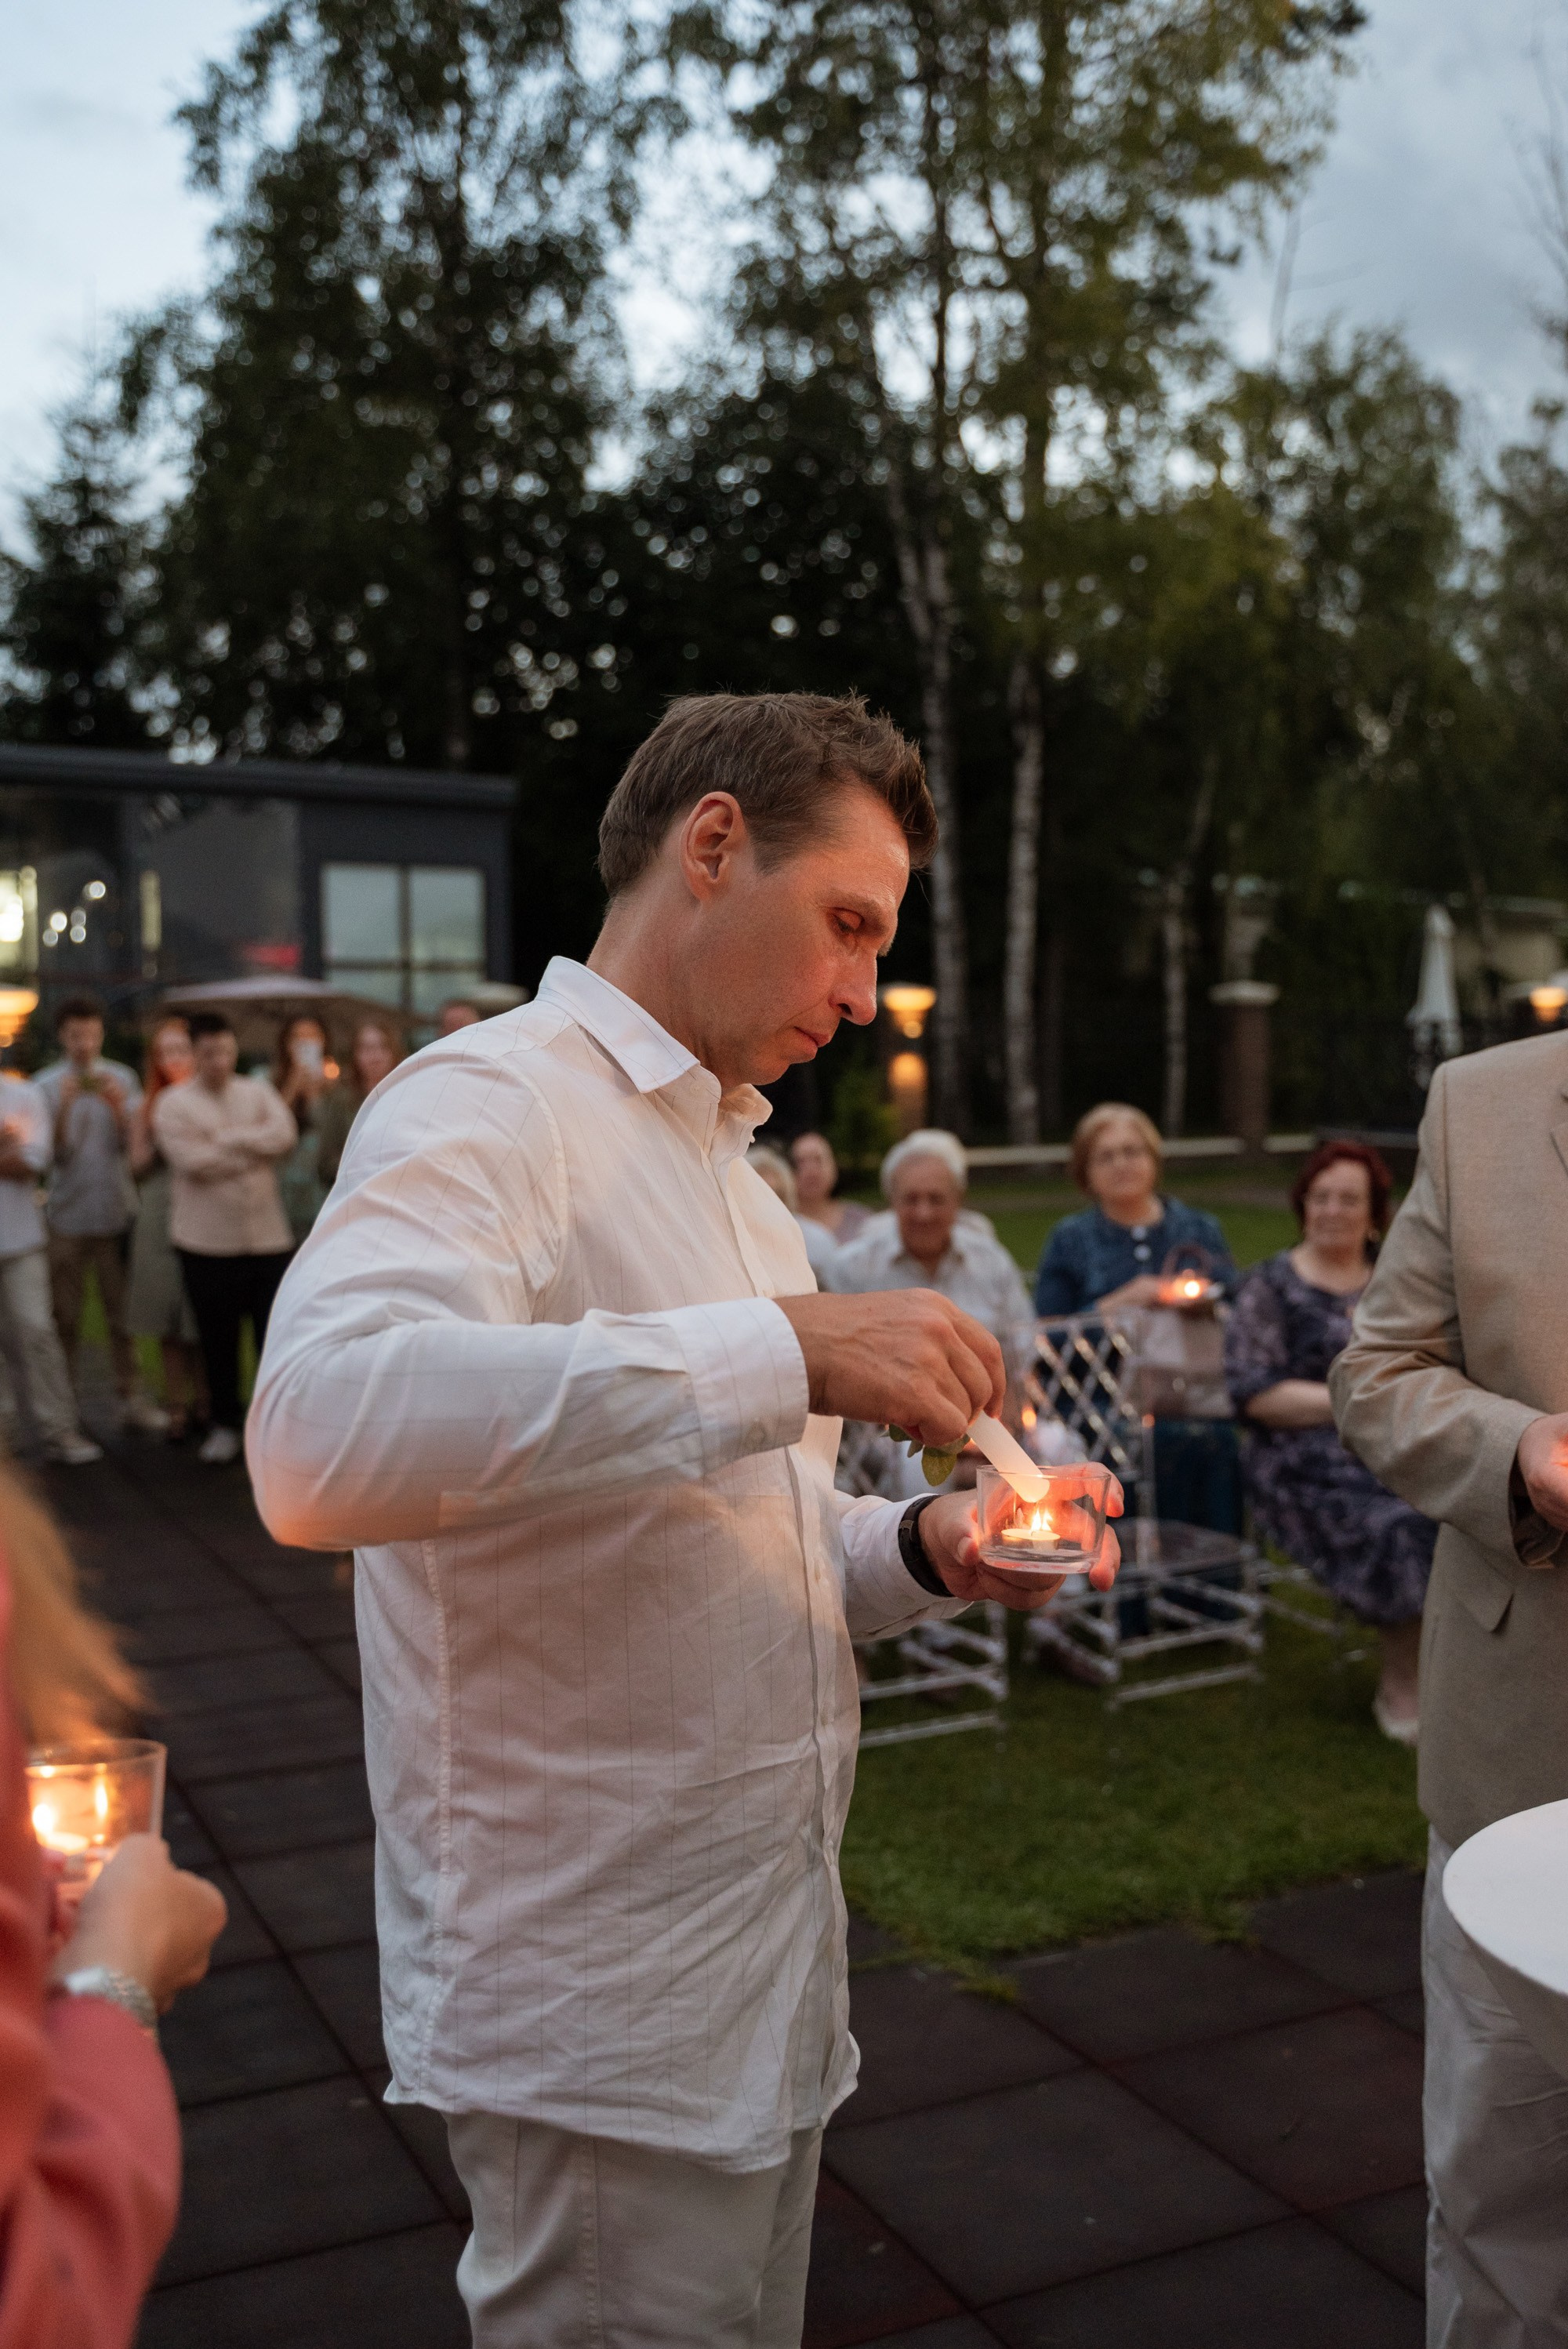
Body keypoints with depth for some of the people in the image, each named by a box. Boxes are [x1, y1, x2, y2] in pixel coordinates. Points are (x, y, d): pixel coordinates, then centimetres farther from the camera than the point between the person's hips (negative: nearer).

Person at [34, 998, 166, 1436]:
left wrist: (117, 1105, -17)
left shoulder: (121, 1079, 6)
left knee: (123, 1313, 2)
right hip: (67, 1215, -1)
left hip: (116, 1211, 1)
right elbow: (54, 1151, -5)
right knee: (64, 1317, 2)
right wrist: (65, 1106, -19)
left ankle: (132, 1397, 7)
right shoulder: (48, 1086, 3)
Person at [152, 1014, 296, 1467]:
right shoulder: (173, 1103, 1)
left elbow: (285, 1134, -8)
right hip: (207, 1241, -1)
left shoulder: (258, 1092, 10)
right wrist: (256, 1149, -6)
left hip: (269, 1236, 1)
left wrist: (227, 1140, -11)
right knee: (218, 1340, 8)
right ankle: (226, 1425, 23)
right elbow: (192, 1161, -13)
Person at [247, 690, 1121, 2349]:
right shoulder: (490, 1104, -16)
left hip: (763, 1967, 9)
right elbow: (320, 1436, -36)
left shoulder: (723, 1158, 14)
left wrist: (922, 1552, 0)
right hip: (599, 2017, -9)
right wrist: (783, 1353, -34)